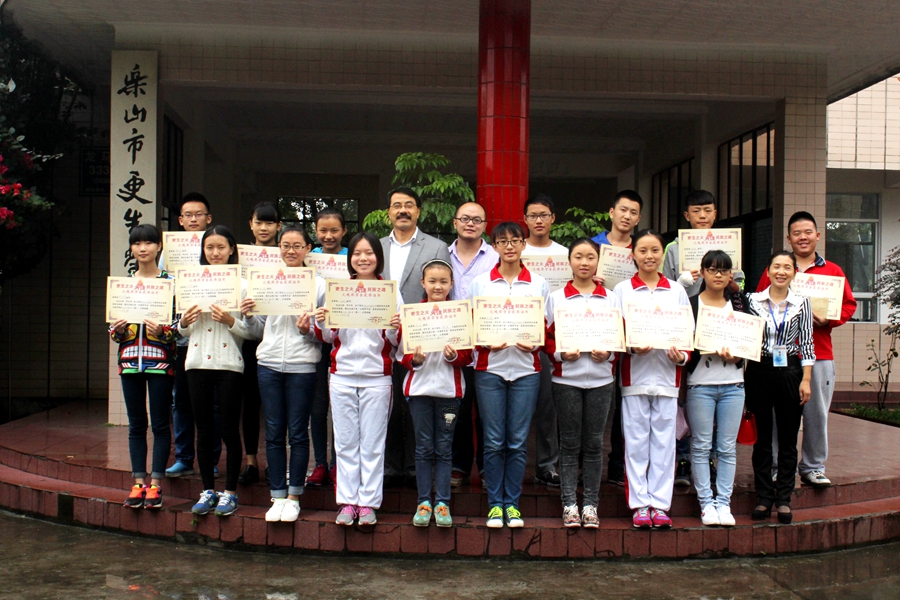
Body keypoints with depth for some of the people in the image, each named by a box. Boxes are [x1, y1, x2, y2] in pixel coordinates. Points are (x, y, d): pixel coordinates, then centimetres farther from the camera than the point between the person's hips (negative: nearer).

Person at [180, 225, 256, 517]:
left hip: (229, 364, -4)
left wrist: (230, 321, -21)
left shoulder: (242, 285, -2)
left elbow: (250, 331, -5)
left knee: (230, 430, 1)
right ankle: (208, 491, 19)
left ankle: (230, 492, 12)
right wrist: (184, 322, -7)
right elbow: (184, 331, 14)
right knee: (204, 430, 9)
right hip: (198, 363, 4)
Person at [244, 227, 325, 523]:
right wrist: (249, 316, -6)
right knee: (274, 433, 6)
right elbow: (259, 330, 14)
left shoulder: (318, 284, 2)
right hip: (269, 363, 3)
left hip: (302, 366, -3)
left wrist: (309, 329, -18)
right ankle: (277, 497, 16)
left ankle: (293, 497, 14)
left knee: (298, 433, 3)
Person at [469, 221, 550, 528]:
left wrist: (534, 344, -9)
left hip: (526, 368, 1)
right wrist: (486, 342, -12)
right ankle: (495, 503, 12)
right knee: (494, 441, 1)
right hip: (490, 368, 0)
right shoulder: (480, 283, 6)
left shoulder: (539, 284, 8)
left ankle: (512, 503, 14)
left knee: (518, 441, 2)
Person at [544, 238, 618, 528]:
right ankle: (569, 504, 10)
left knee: (594, 443, 5)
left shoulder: (611, 298, 9)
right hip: (566, 377, -1)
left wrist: (608, 352, -11)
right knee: (569, 443, 3)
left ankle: (591, 504, 14)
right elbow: (547, 336, 3)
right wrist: (560, 353, -14)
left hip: (601, 378, 1)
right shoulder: (556, 297, 5)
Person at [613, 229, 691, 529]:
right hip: (634, 375, -1)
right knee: (636, 441, 1)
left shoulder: (676, 290, 9)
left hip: (667, 375, 2)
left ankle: (660, 505, 12)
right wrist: (632, 347, -17)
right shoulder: (622, 290, 4)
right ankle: (640, 504, 10)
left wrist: (683, 355, -9)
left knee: (664, 441, 4)